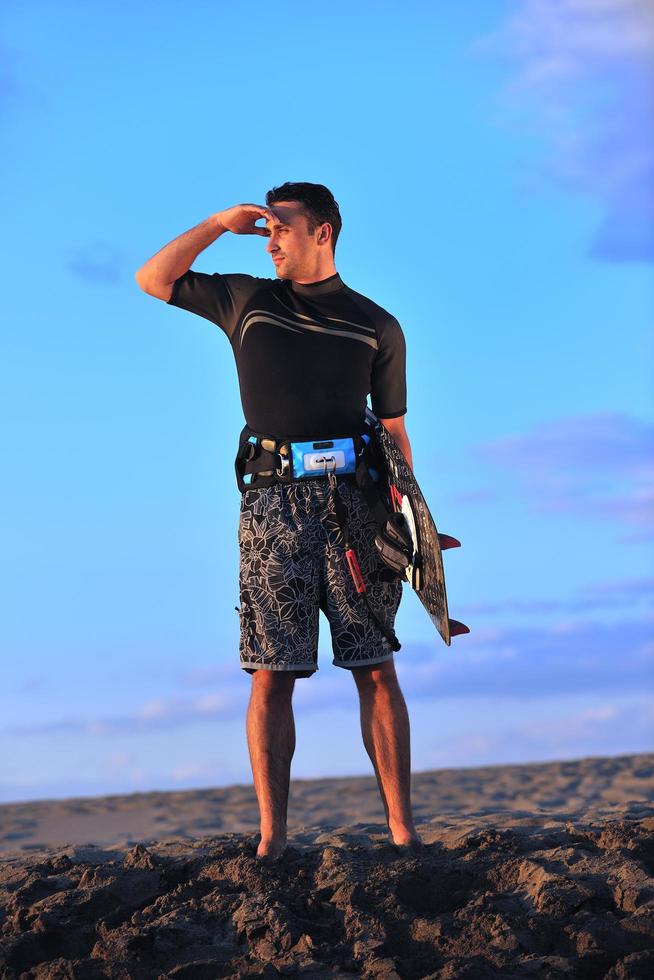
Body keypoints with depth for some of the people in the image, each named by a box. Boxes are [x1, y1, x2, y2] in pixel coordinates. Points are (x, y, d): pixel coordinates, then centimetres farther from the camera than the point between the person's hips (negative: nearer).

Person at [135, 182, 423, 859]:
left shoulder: (377, 326, 14)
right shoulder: (246, 300, 17)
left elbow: (394, 434, 14)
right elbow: (153, 279, 19)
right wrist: (222, 222, 11)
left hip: (353, 499, 0)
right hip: (274, 504, 0)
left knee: (376, 670, -5)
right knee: (271, 675, -5)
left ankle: (402, 829, -4)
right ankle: (271, 839, -5)